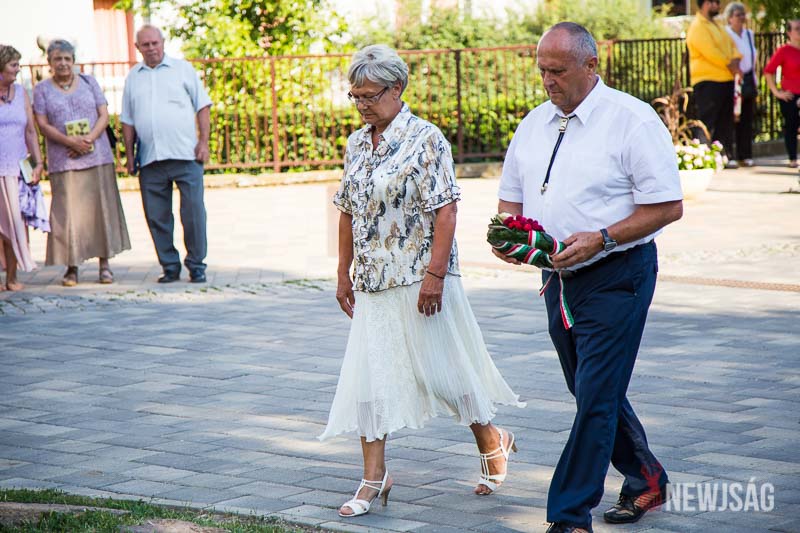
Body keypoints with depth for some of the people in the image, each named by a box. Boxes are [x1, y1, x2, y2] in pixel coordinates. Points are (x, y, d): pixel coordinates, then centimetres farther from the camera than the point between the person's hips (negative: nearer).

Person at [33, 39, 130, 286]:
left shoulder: (89, 82, 12)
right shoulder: (42, 90, 7)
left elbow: (104, 115, 5)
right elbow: (43, 125, -2)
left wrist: (89, 138, -12)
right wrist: (70, 141, -17)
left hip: (97, 157, 2)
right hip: (63, 161, -1)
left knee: (101, 208, 0)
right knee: (68, 212, -5)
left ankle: (104, 264, 6)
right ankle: (72, 267, 0)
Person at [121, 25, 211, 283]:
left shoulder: (182, 68, 7)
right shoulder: (133, 77, 14)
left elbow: (202, 106, 5)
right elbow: (128, 120, 16)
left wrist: (203, 142, -4)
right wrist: (129, 155, 9)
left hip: (186, 155, -3)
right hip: (150, 160, 3)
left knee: (193, 211, -4)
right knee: (157, 216, 3)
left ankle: (196, 265, 6)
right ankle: (170, 266, 12)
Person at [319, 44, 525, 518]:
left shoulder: (425, 139, -11)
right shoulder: (357, 144, 10)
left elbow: (445, 211, -16)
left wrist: (435, 275, -20)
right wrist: (345, 275, 15)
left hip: (420, 278, -6)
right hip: (373, 281, 6)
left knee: (441, 368, 3)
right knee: (368, 376, 1)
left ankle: (492, 443, 26)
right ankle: (375, 477, 8)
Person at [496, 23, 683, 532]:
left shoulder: (631, 119, -11)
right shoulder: (534, 124, 10)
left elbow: (668, 205, -14)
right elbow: (512, 197, 18)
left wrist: (601, 237, -23)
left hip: (616, 276, -8)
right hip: (558, 279, 8)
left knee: (596, 399, -8)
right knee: (594, 394, 17)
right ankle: (647, 480, 36)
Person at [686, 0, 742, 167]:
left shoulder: (716, 26, 21)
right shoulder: (698, 27, -11)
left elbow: (731, 45, 16)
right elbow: (710, 52, -20)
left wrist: (735, 61, -5)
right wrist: (730, 66, -13)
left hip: (725, 80, 9)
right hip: (707, 81, -9)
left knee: (725, 121, 10)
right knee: (707, 122, -9)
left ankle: (726, 156, 14)